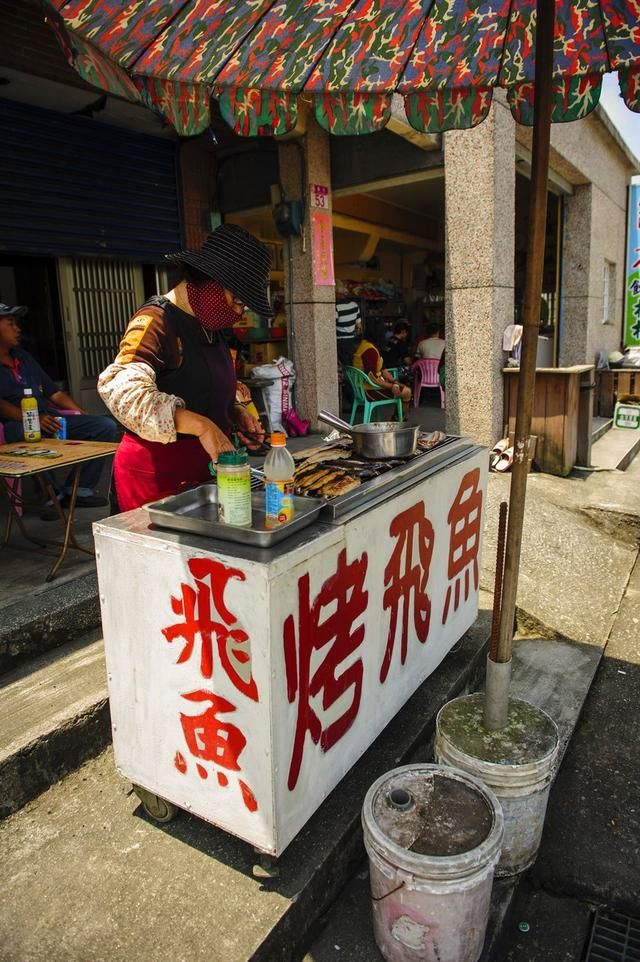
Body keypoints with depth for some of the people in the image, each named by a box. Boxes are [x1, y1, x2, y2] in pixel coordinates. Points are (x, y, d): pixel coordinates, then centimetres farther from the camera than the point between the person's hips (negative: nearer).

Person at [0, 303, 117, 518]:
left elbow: (55, 393, 23)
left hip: (49, 418, 7)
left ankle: (78, 490, -10)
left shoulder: (24, 357, 25)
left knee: (107, 426, -9)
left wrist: (85, 419, 12)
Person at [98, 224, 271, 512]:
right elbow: (121, 388, -32)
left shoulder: (209, 327, 12)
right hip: (156, 475, -8)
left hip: (201, 470, 8)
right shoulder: (156, 322, -15)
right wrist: (201, 426, -37)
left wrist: (236, 415, 7)